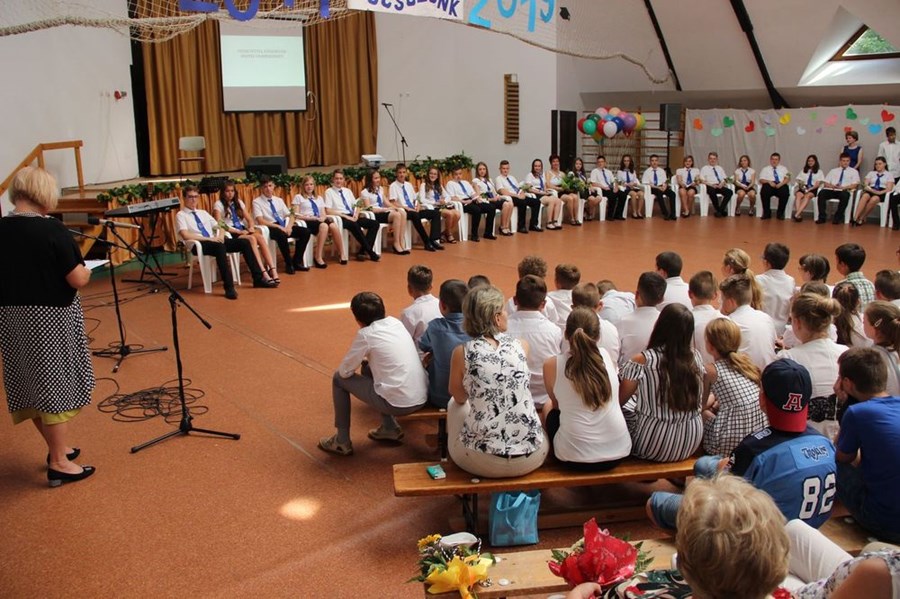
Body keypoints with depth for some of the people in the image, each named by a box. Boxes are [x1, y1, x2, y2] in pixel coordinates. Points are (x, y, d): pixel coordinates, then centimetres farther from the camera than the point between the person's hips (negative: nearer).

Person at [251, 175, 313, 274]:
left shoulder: (279, 200, 17)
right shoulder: (257, 202, 0)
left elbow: (290, 216, 11)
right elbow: (260, 221, -12)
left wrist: (289, 226, -11)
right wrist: (278, 226, -20)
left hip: (284, 226, 6)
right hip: (269, 228, -6)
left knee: (305, 232, -16)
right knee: (282, 235, -39)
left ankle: (297, 262, -8)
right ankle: (289, 264, -20)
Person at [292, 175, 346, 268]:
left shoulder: (319, 198, 25)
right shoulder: (298, 197, 9)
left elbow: (324, 214, 17)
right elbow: (296, 215, -1)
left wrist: (323, 217, -9)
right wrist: (312, 218, -13)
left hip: (319, 221, 4)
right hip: (307, 222, -4)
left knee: (333, 226, -32)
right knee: (324, 226, -38)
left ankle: (341, 255, -25)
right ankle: (318, 257, -35)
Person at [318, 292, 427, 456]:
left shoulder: (365, 334, -9)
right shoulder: (395, 322, 10)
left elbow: (345, 371, -1)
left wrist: (361, 359, 19)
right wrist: (366, 359, 21)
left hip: (398, 403, -7)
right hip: (421, 397, 7)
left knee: (339, 378, 10)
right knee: (368, 368, 29)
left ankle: (342, 442, 19)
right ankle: (390, 428, 29)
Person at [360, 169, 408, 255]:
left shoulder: (380, 189, 18)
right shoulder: (365, 192, -4)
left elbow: (386, 202, 16)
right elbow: (369, 209, -11)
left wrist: (395, 208, -6)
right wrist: (386, 209, -17)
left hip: (383, 212, 7)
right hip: (373, 215, -7)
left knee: (403, 213, -23)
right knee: (396, 215, -30)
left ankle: (401, 243, -25)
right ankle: (396, 244, -22)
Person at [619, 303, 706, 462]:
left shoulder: (641, 361, -19)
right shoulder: (696, 358, -6)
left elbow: (619, 400, -7)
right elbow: (702, 400, 9)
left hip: (654, 448, -5)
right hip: (692, 444, 5)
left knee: (625, 407, 20)